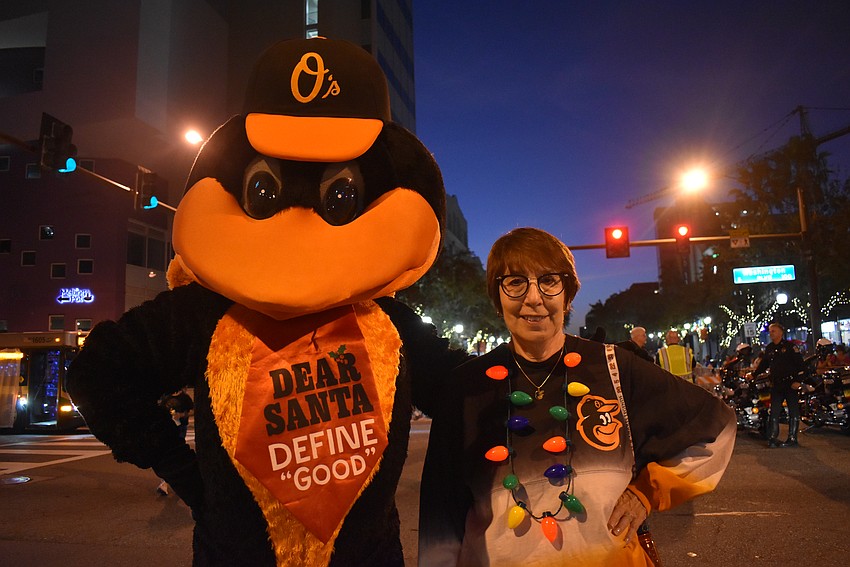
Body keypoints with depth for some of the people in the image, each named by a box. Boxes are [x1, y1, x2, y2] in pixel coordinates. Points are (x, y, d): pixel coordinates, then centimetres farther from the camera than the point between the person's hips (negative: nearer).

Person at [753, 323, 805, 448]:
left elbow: (799, 363, -10)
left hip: (790, 384, -5)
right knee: (774, 412, 3)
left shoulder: (789, 346, -5)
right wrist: (754, 374, 12)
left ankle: (792, 438, 6)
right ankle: (773, 438, 6)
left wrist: (798, 380, -17)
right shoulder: (769, 348, 13)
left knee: (793, 412, 1)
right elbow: (763, 364, 21)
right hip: (776, 385, 5)